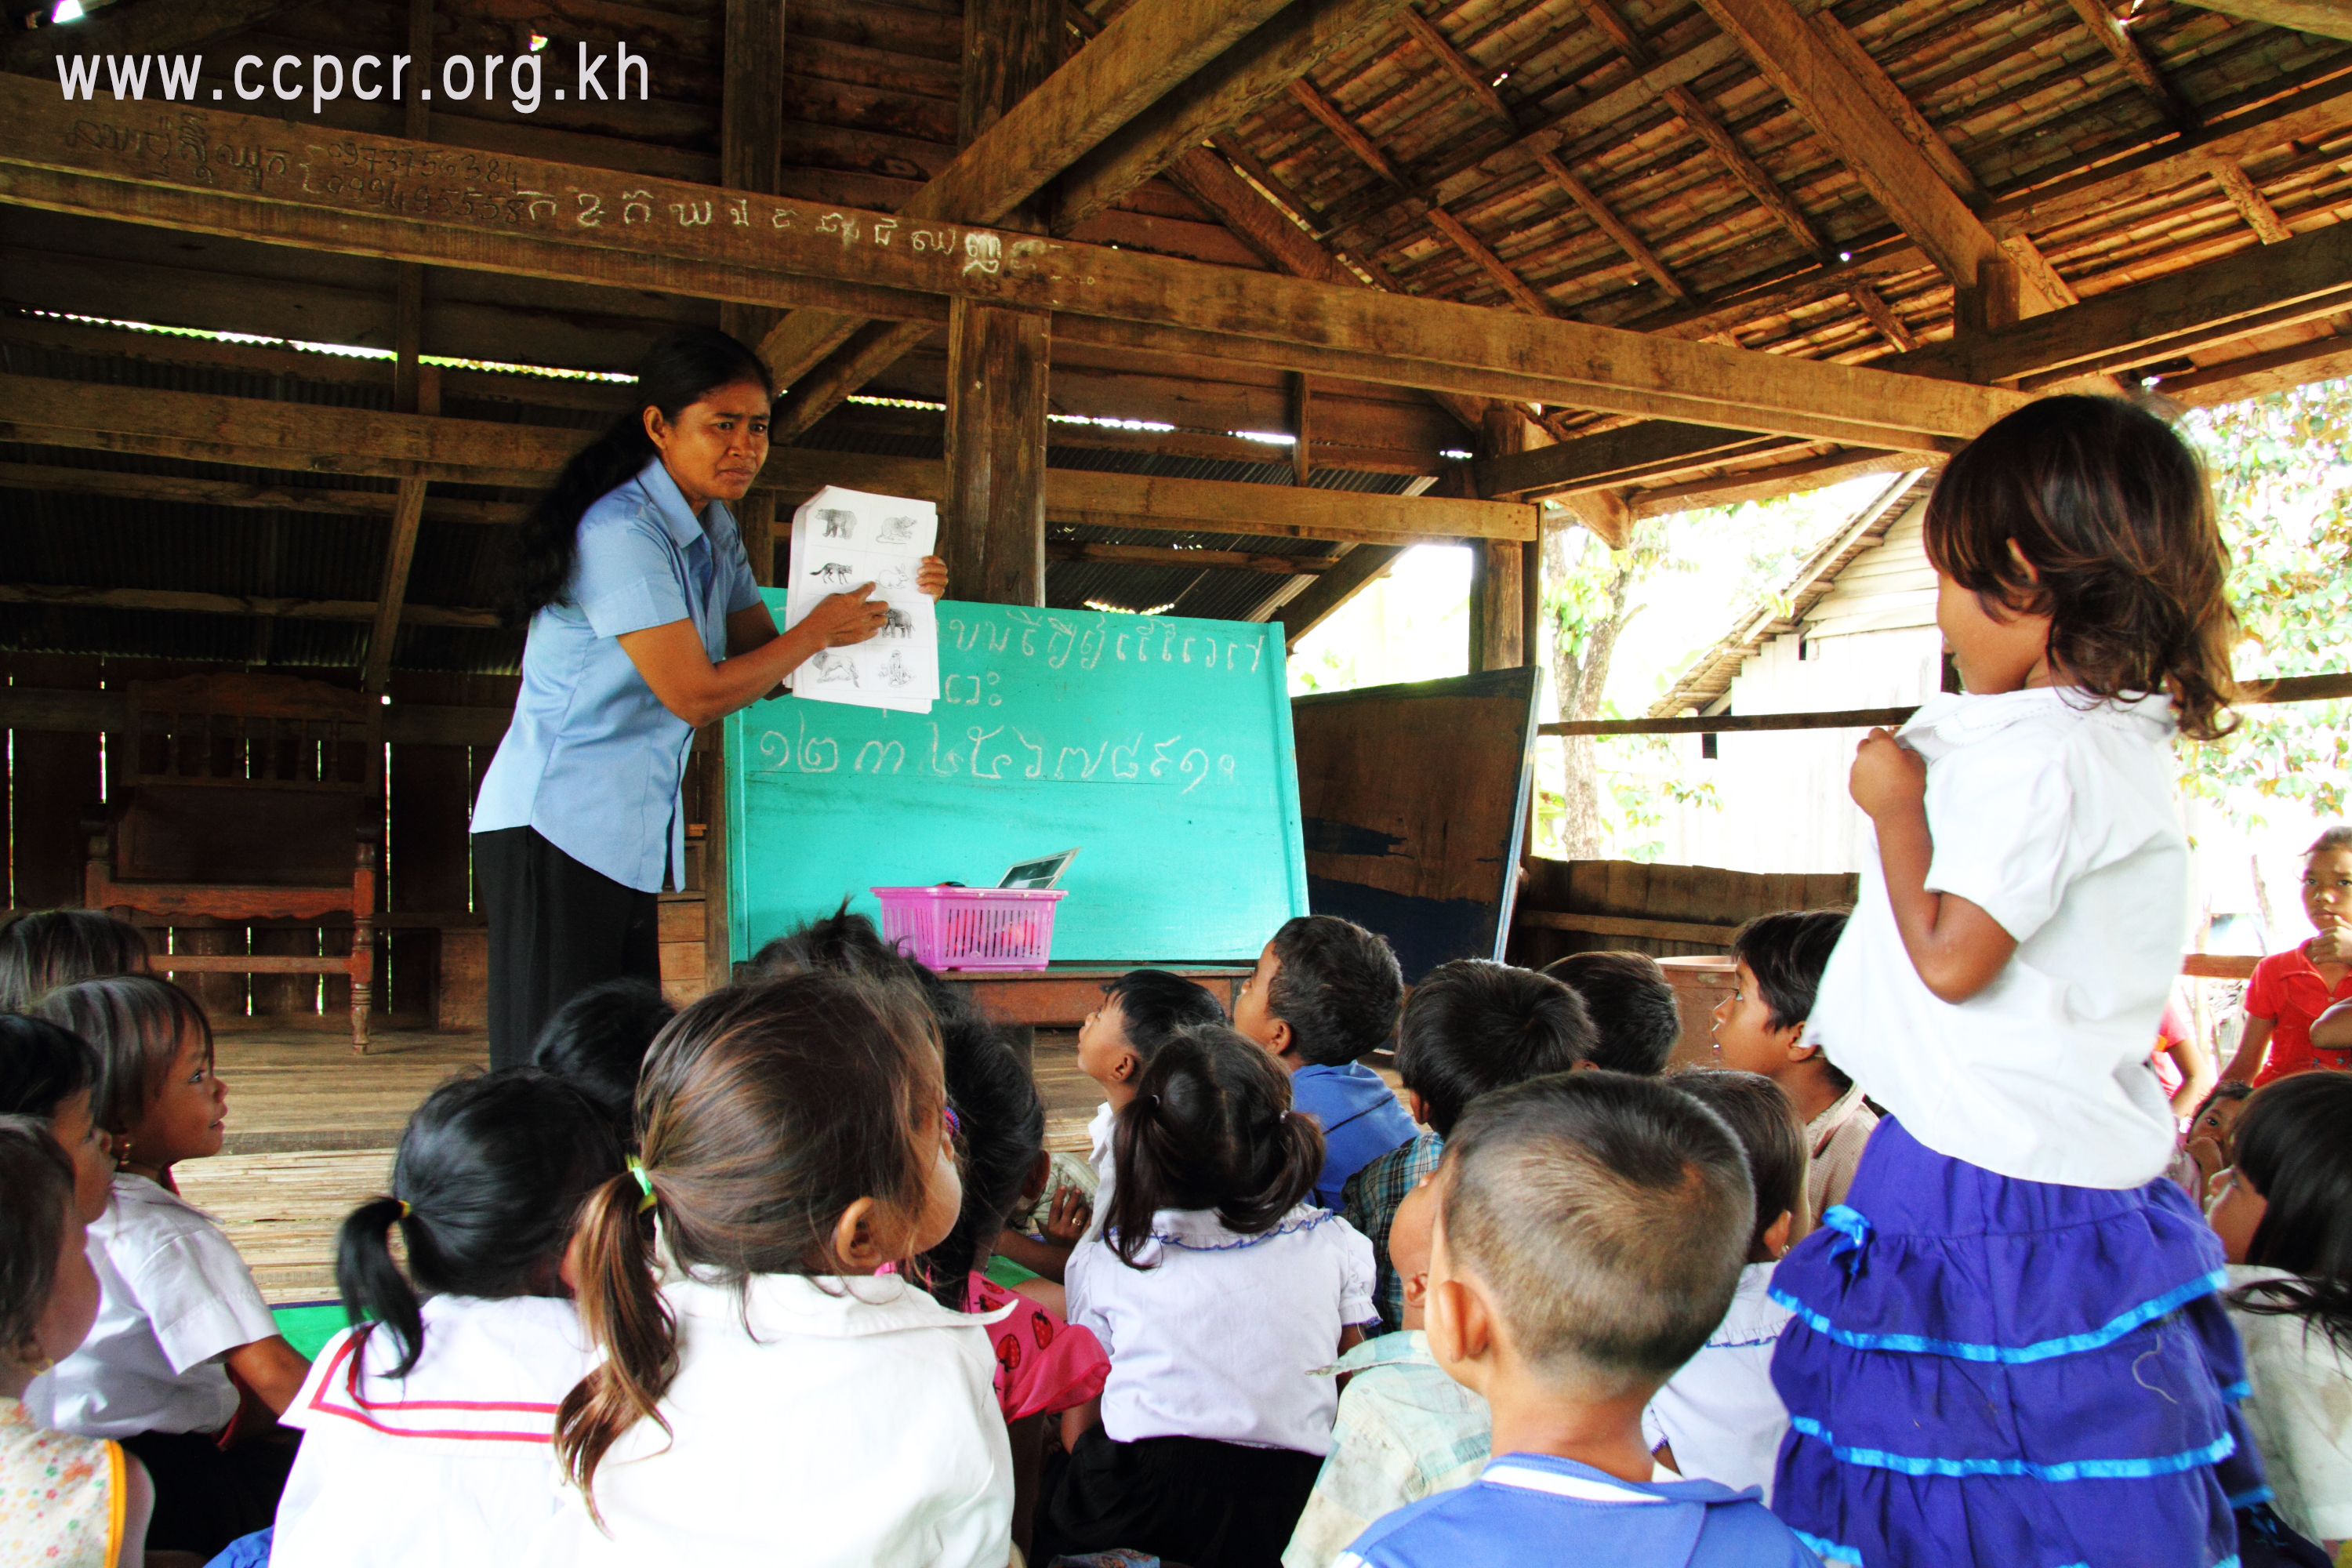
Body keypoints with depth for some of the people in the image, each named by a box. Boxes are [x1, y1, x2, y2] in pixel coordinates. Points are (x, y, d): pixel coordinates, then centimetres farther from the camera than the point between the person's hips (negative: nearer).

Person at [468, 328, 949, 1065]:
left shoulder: (714, 530, 13)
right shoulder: (622, 532, -16)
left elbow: (770, 663, 12)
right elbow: (696, 695, -18)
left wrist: (892, 608, 2)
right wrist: (820, 630, -9)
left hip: (634, 838, 9)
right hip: (558, 829, -9)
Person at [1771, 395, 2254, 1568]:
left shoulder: (2039, 758, -21)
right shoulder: (2121, 739, 11)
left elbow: (1950, 956, -23)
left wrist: (1896, 800, -13)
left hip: (1996, 1194, -10)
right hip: (2084, 1175, 10)